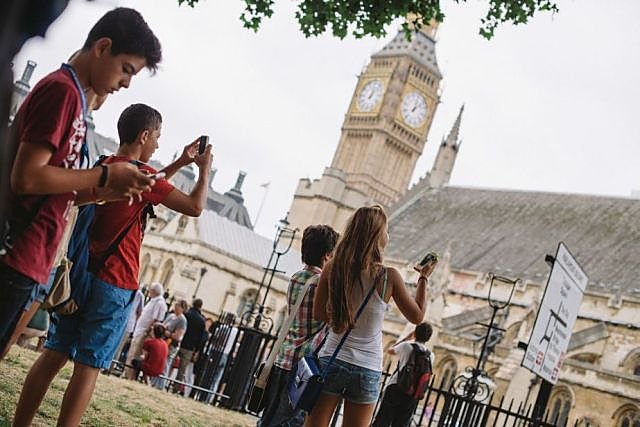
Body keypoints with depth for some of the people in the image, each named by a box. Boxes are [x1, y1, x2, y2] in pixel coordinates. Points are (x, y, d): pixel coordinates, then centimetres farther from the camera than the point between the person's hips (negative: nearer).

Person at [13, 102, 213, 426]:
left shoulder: (102, 166, 11)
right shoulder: (141, 174, -12)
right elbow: (194, 206, -5)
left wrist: (179, 164, 29)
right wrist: (204, 168, 9)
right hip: (115, 284, -7)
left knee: (53, 355, 7)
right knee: (88, 368, -3)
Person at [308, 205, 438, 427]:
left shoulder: (333, 268, -5)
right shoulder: (388, 276, -10)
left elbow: (318, 313, 6)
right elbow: (417, 316, 4)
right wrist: (424, 278, 15)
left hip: (331, 360, 1)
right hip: (367, 369, -1)